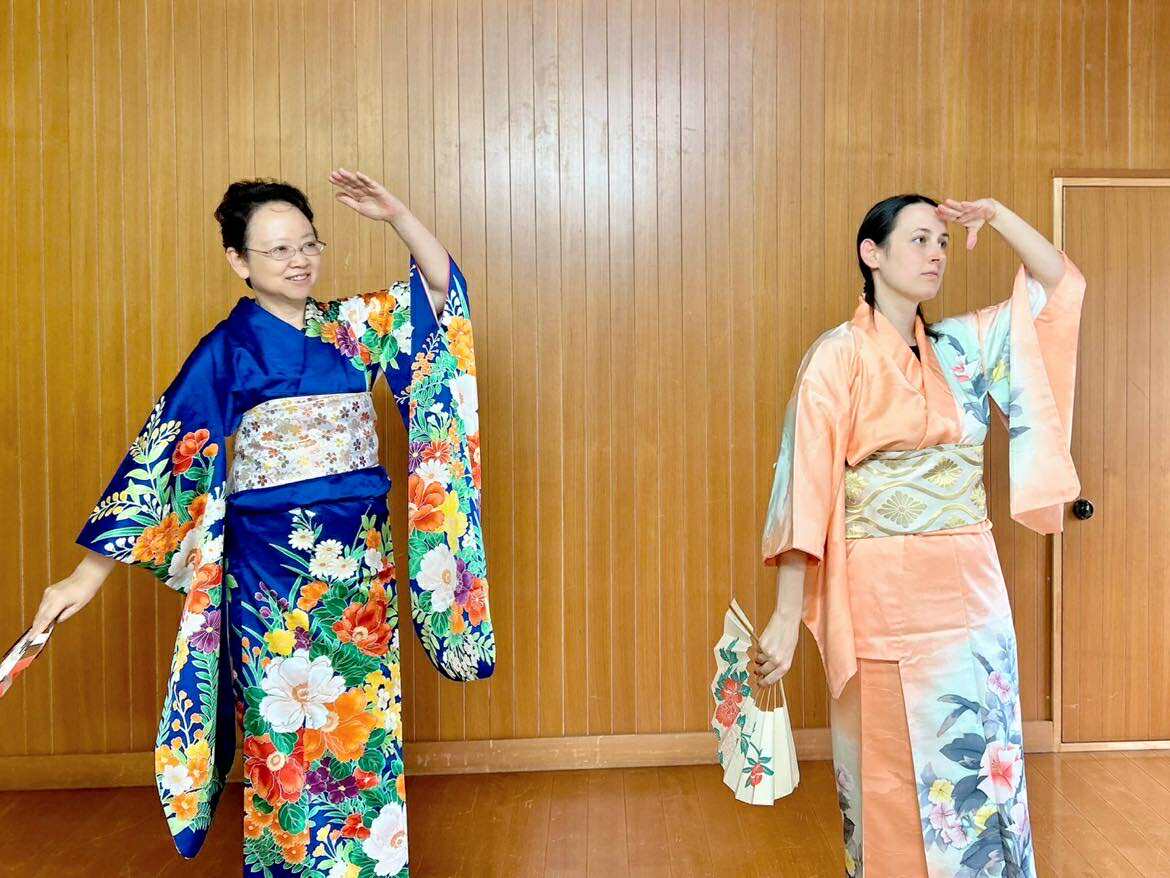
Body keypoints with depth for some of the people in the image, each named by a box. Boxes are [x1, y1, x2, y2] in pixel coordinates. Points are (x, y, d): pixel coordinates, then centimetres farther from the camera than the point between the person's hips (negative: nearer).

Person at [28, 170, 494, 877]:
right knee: (288, 730, 8)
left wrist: (395, 213, -9)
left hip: (362, 559, 4)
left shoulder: (350, 327, 7)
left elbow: (443, 287, 6)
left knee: (366, 722, 12)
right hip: (276, 568, -4)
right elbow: (160, 454, -8)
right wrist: (91, 572, -10)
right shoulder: (228, 350, -5)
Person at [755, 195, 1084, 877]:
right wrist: (787, 617, -20)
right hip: (885, 590, -5)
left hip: (972, 586, 5)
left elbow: (1058, 282, 16)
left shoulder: (961, 344, 9)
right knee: (896, 770, 6)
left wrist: (994, 214, 4)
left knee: (980, 763, 11)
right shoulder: (838, 358, -7)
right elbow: (804, 488, -14)